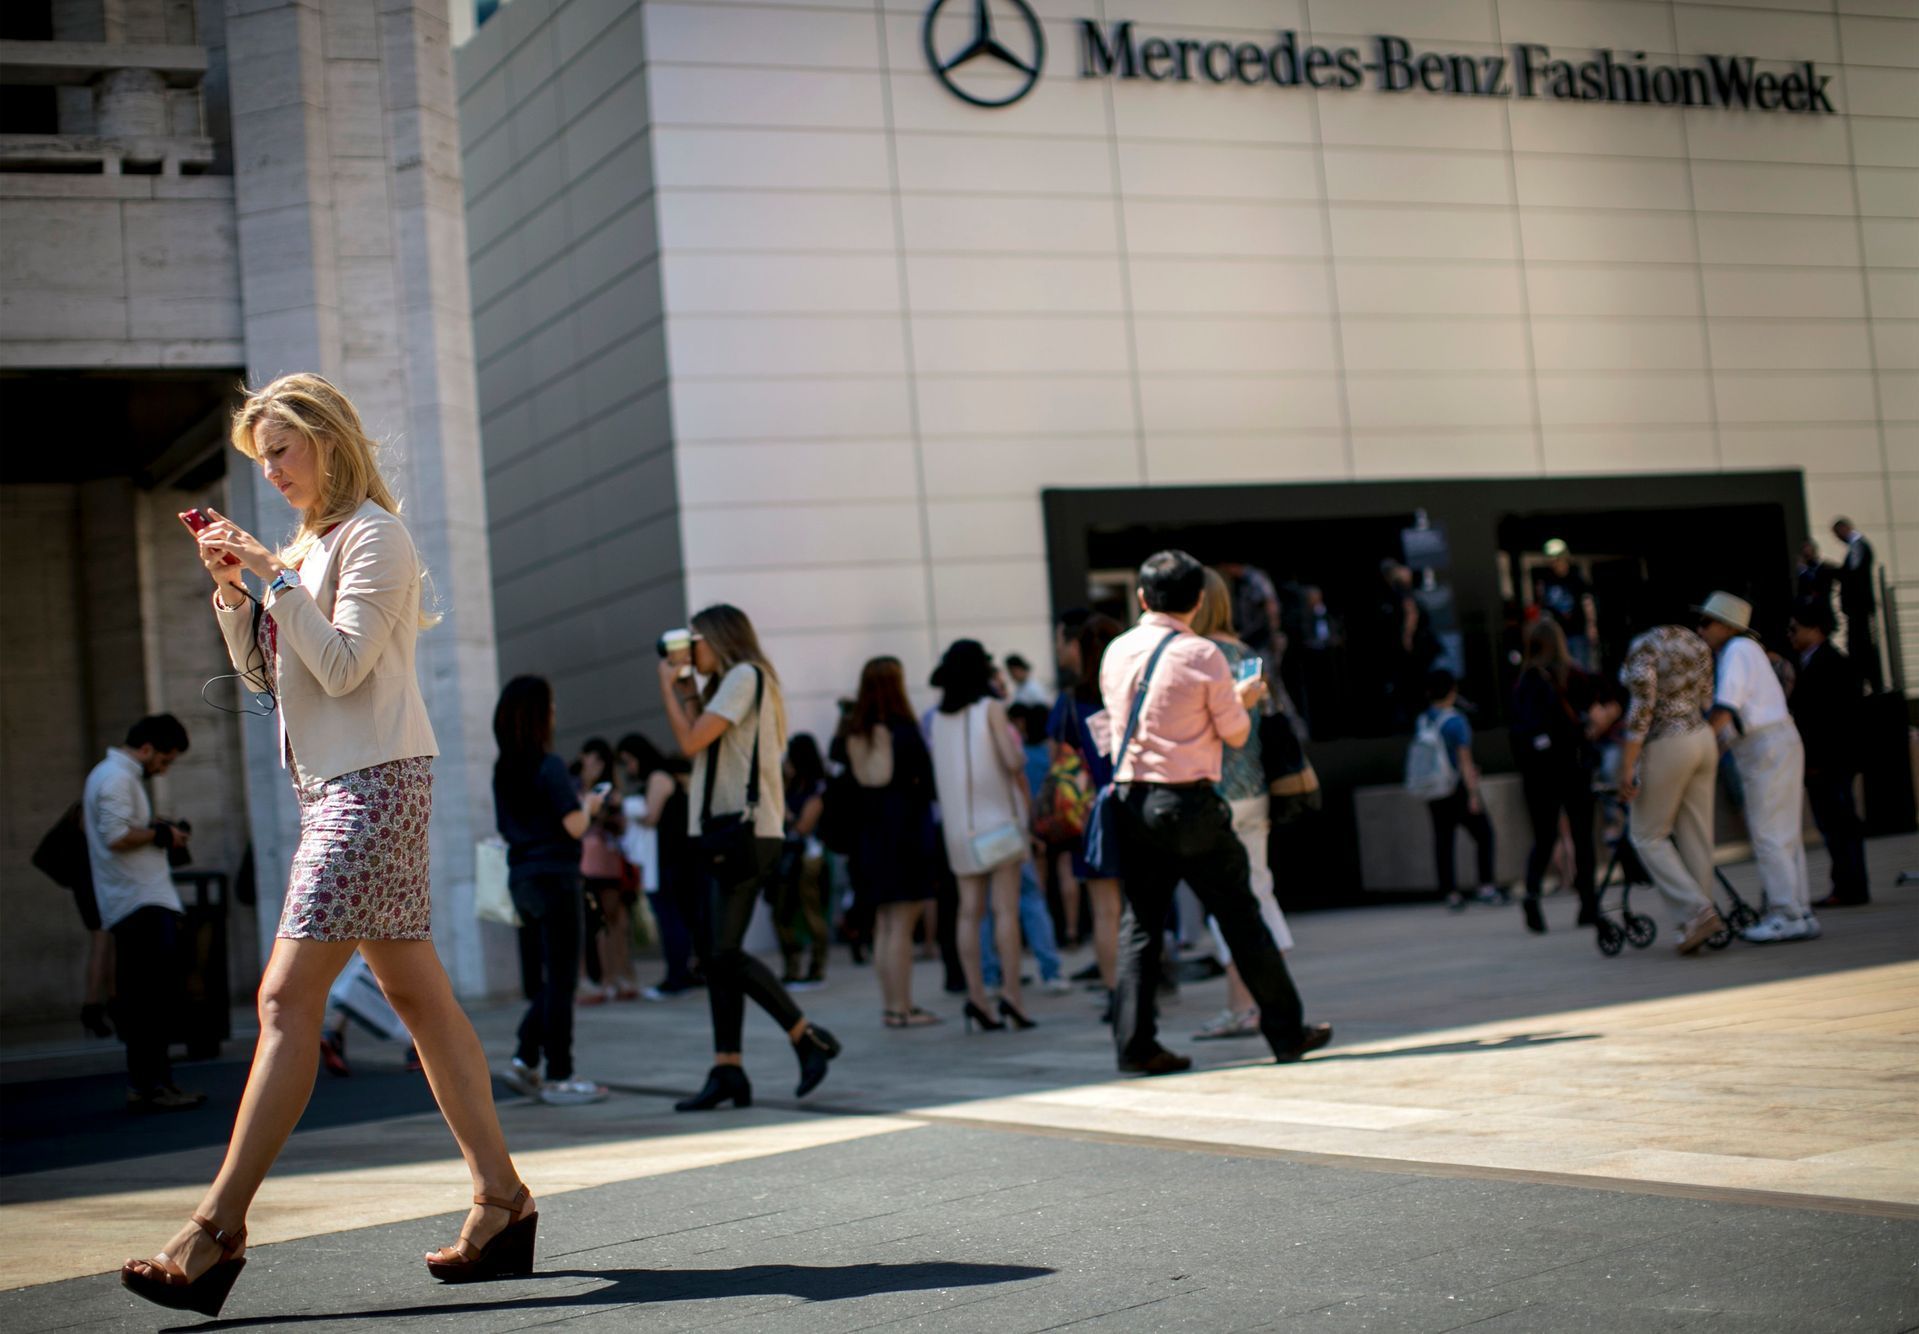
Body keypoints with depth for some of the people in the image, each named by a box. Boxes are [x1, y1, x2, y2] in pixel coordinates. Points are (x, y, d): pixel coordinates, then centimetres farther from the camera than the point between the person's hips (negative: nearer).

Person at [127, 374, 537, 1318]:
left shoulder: (373, 535, -8)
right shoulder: (309, 545, 19)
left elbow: (342, 666, -17)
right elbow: (261, 671, 18)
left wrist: (273, 574, -16)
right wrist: (231, 585, 5)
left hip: (373, 782, -10)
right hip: (332, 784, 10)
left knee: (287, 997, -13)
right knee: (417, 994, 7)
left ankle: (218, 1230, -14)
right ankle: (501, 1198, 10)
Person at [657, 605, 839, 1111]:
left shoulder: (745, 675, -7)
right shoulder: (730, 684, 24)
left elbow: (690, 741, -14)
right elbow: (698, 740, 18)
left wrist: (668, 684, -2)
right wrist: (684, 686, 17)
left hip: (743, 832, -10)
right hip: (722, 833, 10)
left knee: (725, 953, -14)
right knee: (712, 952, 5)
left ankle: (808, 1037, -5)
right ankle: (727, 1070, 5)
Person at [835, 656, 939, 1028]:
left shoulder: (849, 730, 5)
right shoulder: (902, 730, -11)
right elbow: (925, 779, -9)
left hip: (867, 834, 6)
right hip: (904, 831, -6)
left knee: (883, 923, 13)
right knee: (902, 925, -4)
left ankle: (890, 1003, 16)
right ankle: (901, 1007, -4)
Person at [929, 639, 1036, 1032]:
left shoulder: (939, 717, 8)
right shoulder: (990, 708, -6)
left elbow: (939, 771, 11)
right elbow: (1012, 761, -13)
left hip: (958, 823, 5)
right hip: (997, 815, -4)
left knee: (969, 911, 3)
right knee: (1006, 908, -4)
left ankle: (976, 994, -2)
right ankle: (1011, 990, -9)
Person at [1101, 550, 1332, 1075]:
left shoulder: (1116, 652, 5)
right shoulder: (1202, 655, -9)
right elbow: (1236, 734, -2)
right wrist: (1242, 699, 19)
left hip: (1130, 800, 4)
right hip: (1189, 802, -4)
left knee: (1140, 921, 9)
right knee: (1240, 917, 6)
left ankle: (1135, 1042, 2)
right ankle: (1287, 1032, 15)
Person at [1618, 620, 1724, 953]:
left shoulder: (1644, 647, -14)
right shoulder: (1697, 643, 9)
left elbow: (1641, 710, -18)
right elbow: (1707, 701, 14)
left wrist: (1626, 768, -16)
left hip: (1666, 747, -7)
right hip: (1703, 739, 7)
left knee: (1647, 835, 5)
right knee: (1696, 836, 10)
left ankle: (1697, 910, -8)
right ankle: (1695, 925, 13)